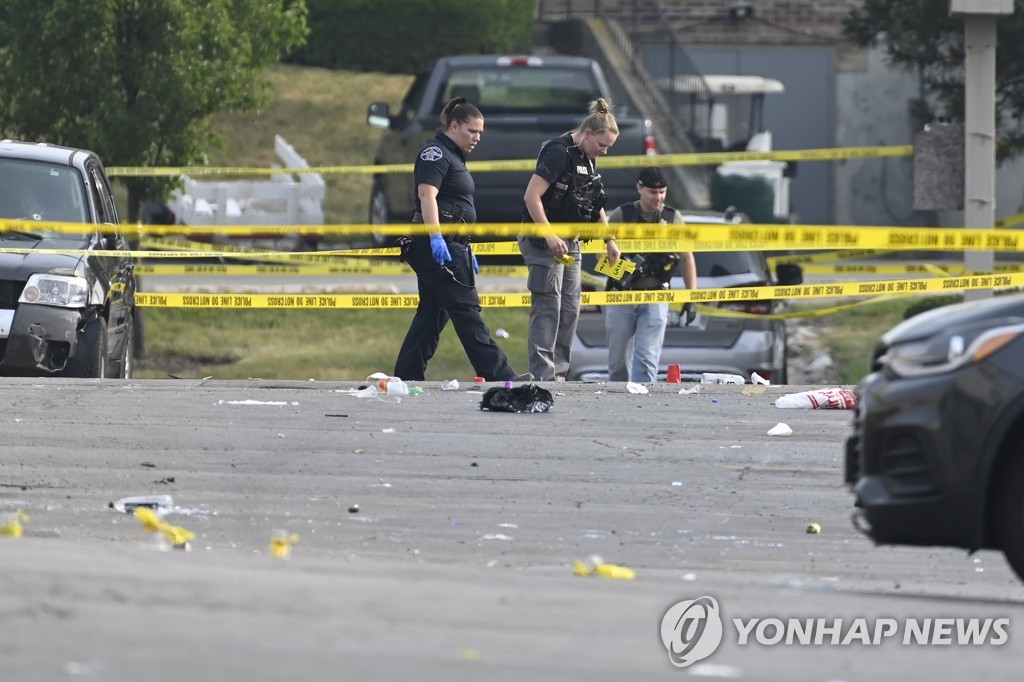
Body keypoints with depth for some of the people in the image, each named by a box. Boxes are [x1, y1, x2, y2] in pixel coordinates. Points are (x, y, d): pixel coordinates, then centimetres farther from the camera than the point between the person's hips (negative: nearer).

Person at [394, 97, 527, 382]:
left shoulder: (453, 156, 23)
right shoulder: (435, 153, -9)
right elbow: (427, 195, -22)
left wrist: (466, 251, 30)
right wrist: (436, 238, -32)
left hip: (451, 244, 11)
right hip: (437, 244, -11)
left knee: (433, 311, 9)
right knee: (465, 309, -11)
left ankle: (406, 375, 10)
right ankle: (497, 375, -14)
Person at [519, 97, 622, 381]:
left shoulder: (587, 159, 12)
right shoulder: (559, 153, -17)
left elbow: (595, 206, 25)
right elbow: (531, 197, -23)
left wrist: (609, 241, 22)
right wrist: (550, 237, -26)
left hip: (569, 244, 9)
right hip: (543, 241, -9)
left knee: (570, 310, 8)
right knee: (547, 309, -10)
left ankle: (558, 375, 13)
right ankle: (542, 376, -11)